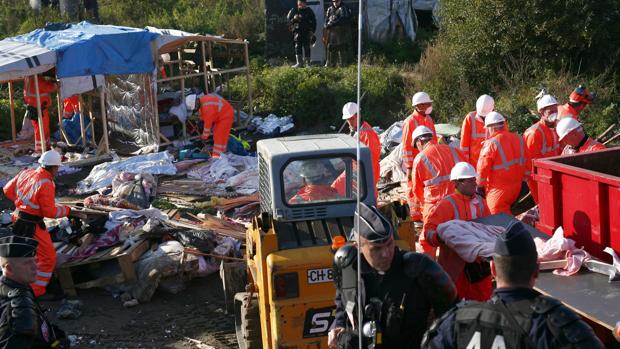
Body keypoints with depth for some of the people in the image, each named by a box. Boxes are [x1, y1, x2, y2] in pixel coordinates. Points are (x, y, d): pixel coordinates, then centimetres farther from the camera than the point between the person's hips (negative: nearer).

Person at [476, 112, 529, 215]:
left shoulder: (491, 143, -18)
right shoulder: (518, 139, 2)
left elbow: (483, 167, -15)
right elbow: (526, 162, 10)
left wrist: (479, 185, -3)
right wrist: (523, 178, 21)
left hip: (498, 190, -7)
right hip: (516, 187, 7)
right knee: (506, 212, 23)